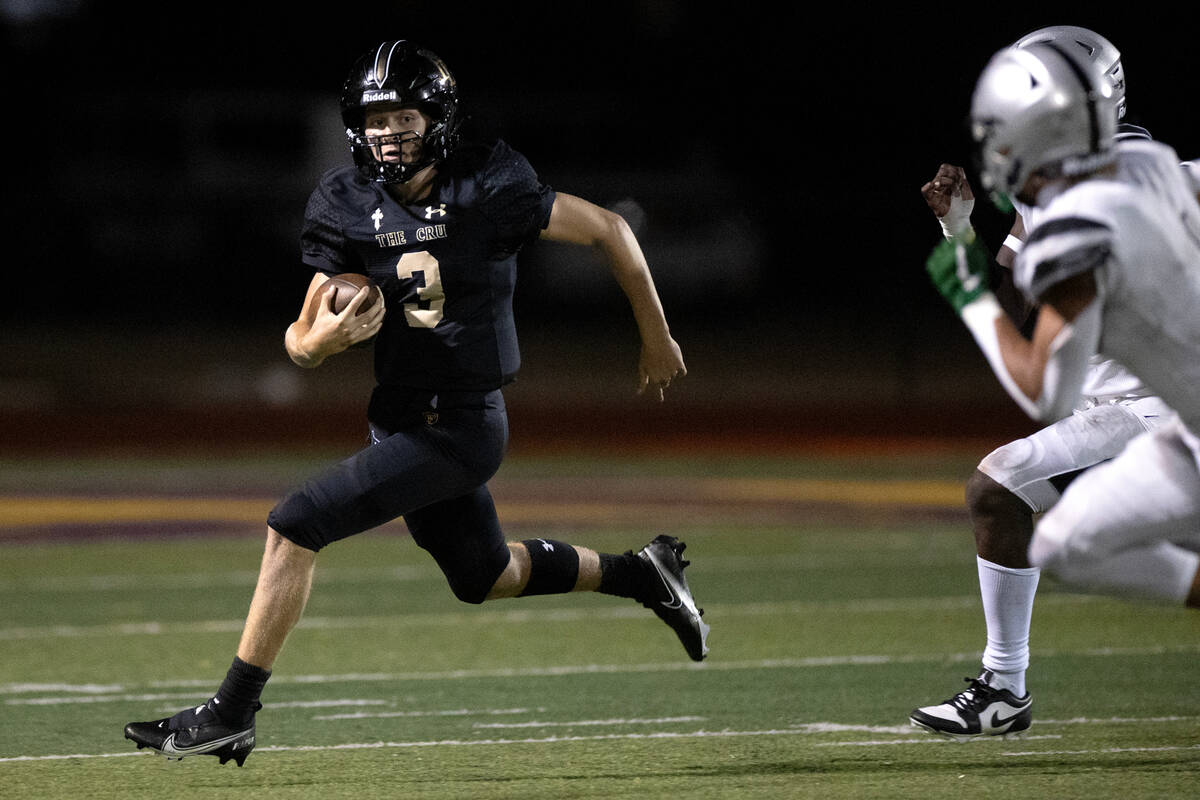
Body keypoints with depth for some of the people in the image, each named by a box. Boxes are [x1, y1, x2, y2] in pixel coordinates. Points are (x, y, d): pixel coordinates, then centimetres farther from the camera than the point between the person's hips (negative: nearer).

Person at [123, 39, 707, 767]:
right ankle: (643, 575, 45)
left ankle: (233, 713, -10)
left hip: (459, 427, -7)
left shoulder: (487, 192, -16)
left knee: (296, 525, -16)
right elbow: (301, 342, 1)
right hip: (402, 419, 7)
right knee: (485, 578, 25)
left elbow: (609, 231, -5)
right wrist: (323, 338, -25)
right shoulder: (349, 209, -1)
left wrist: (658, 341, 4)